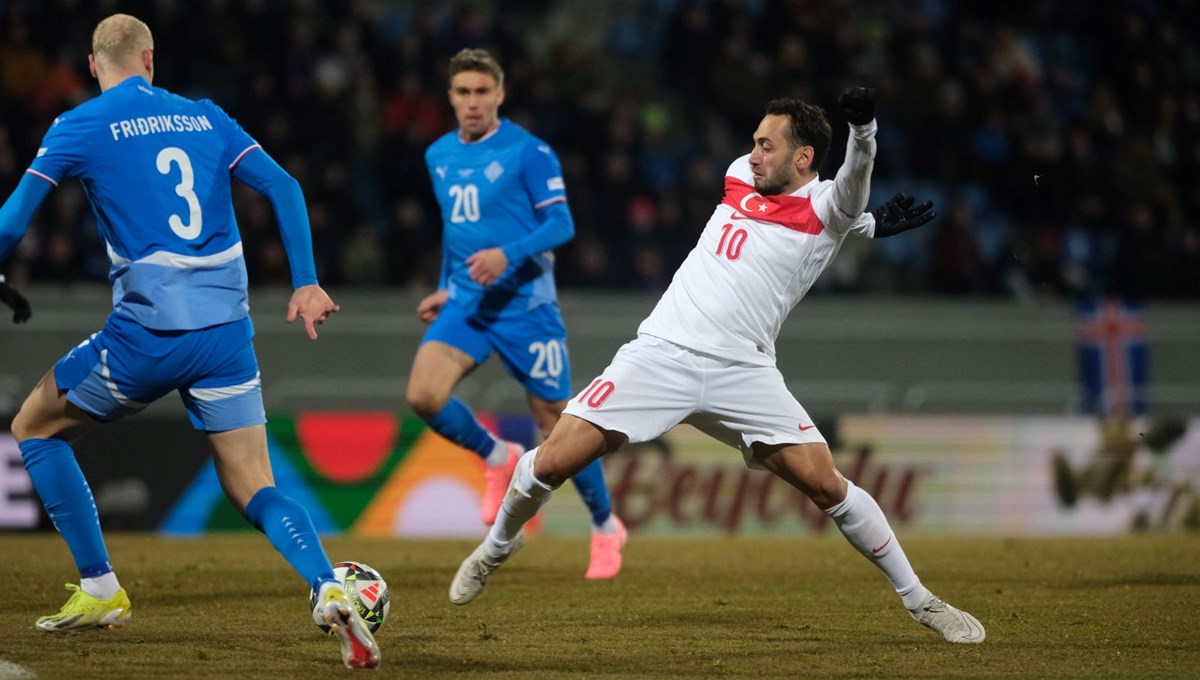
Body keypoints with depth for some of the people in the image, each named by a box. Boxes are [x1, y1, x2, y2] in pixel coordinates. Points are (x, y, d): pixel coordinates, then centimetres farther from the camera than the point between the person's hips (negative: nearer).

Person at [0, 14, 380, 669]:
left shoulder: (80, 127, 2)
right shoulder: (206, 118, 13)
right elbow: (284, 188, 7)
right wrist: (306, 283, 9)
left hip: (148, 332, -4)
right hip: (228, 331, 4)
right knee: (255, 491, 7)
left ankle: (99, 589, 17)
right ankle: (329, 589, -22)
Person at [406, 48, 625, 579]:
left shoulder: (528, 151, -9)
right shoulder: (439, 156, 10)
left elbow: (561, 224, -12)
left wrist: (507, 255, -26)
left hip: (524, 304, -5)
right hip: (466, 305, 5)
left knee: (557, 422, 0)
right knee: (423, 395, -17)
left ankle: (606, 527, 21)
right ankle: (498, 460, 11)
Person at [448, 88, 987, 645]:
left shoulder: (825, 209, -3)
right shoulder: (741, 176, 12)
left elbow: (849, 190, -25)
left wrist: (862, 126, -46)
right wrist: (868, 224, 15)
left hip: (742, 373, -3)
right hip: (660, 354, 3)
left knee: (825, 483, -12)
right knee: (555, 460, -7)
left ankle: (917, 598, 4)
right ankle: (498, 545, 22)